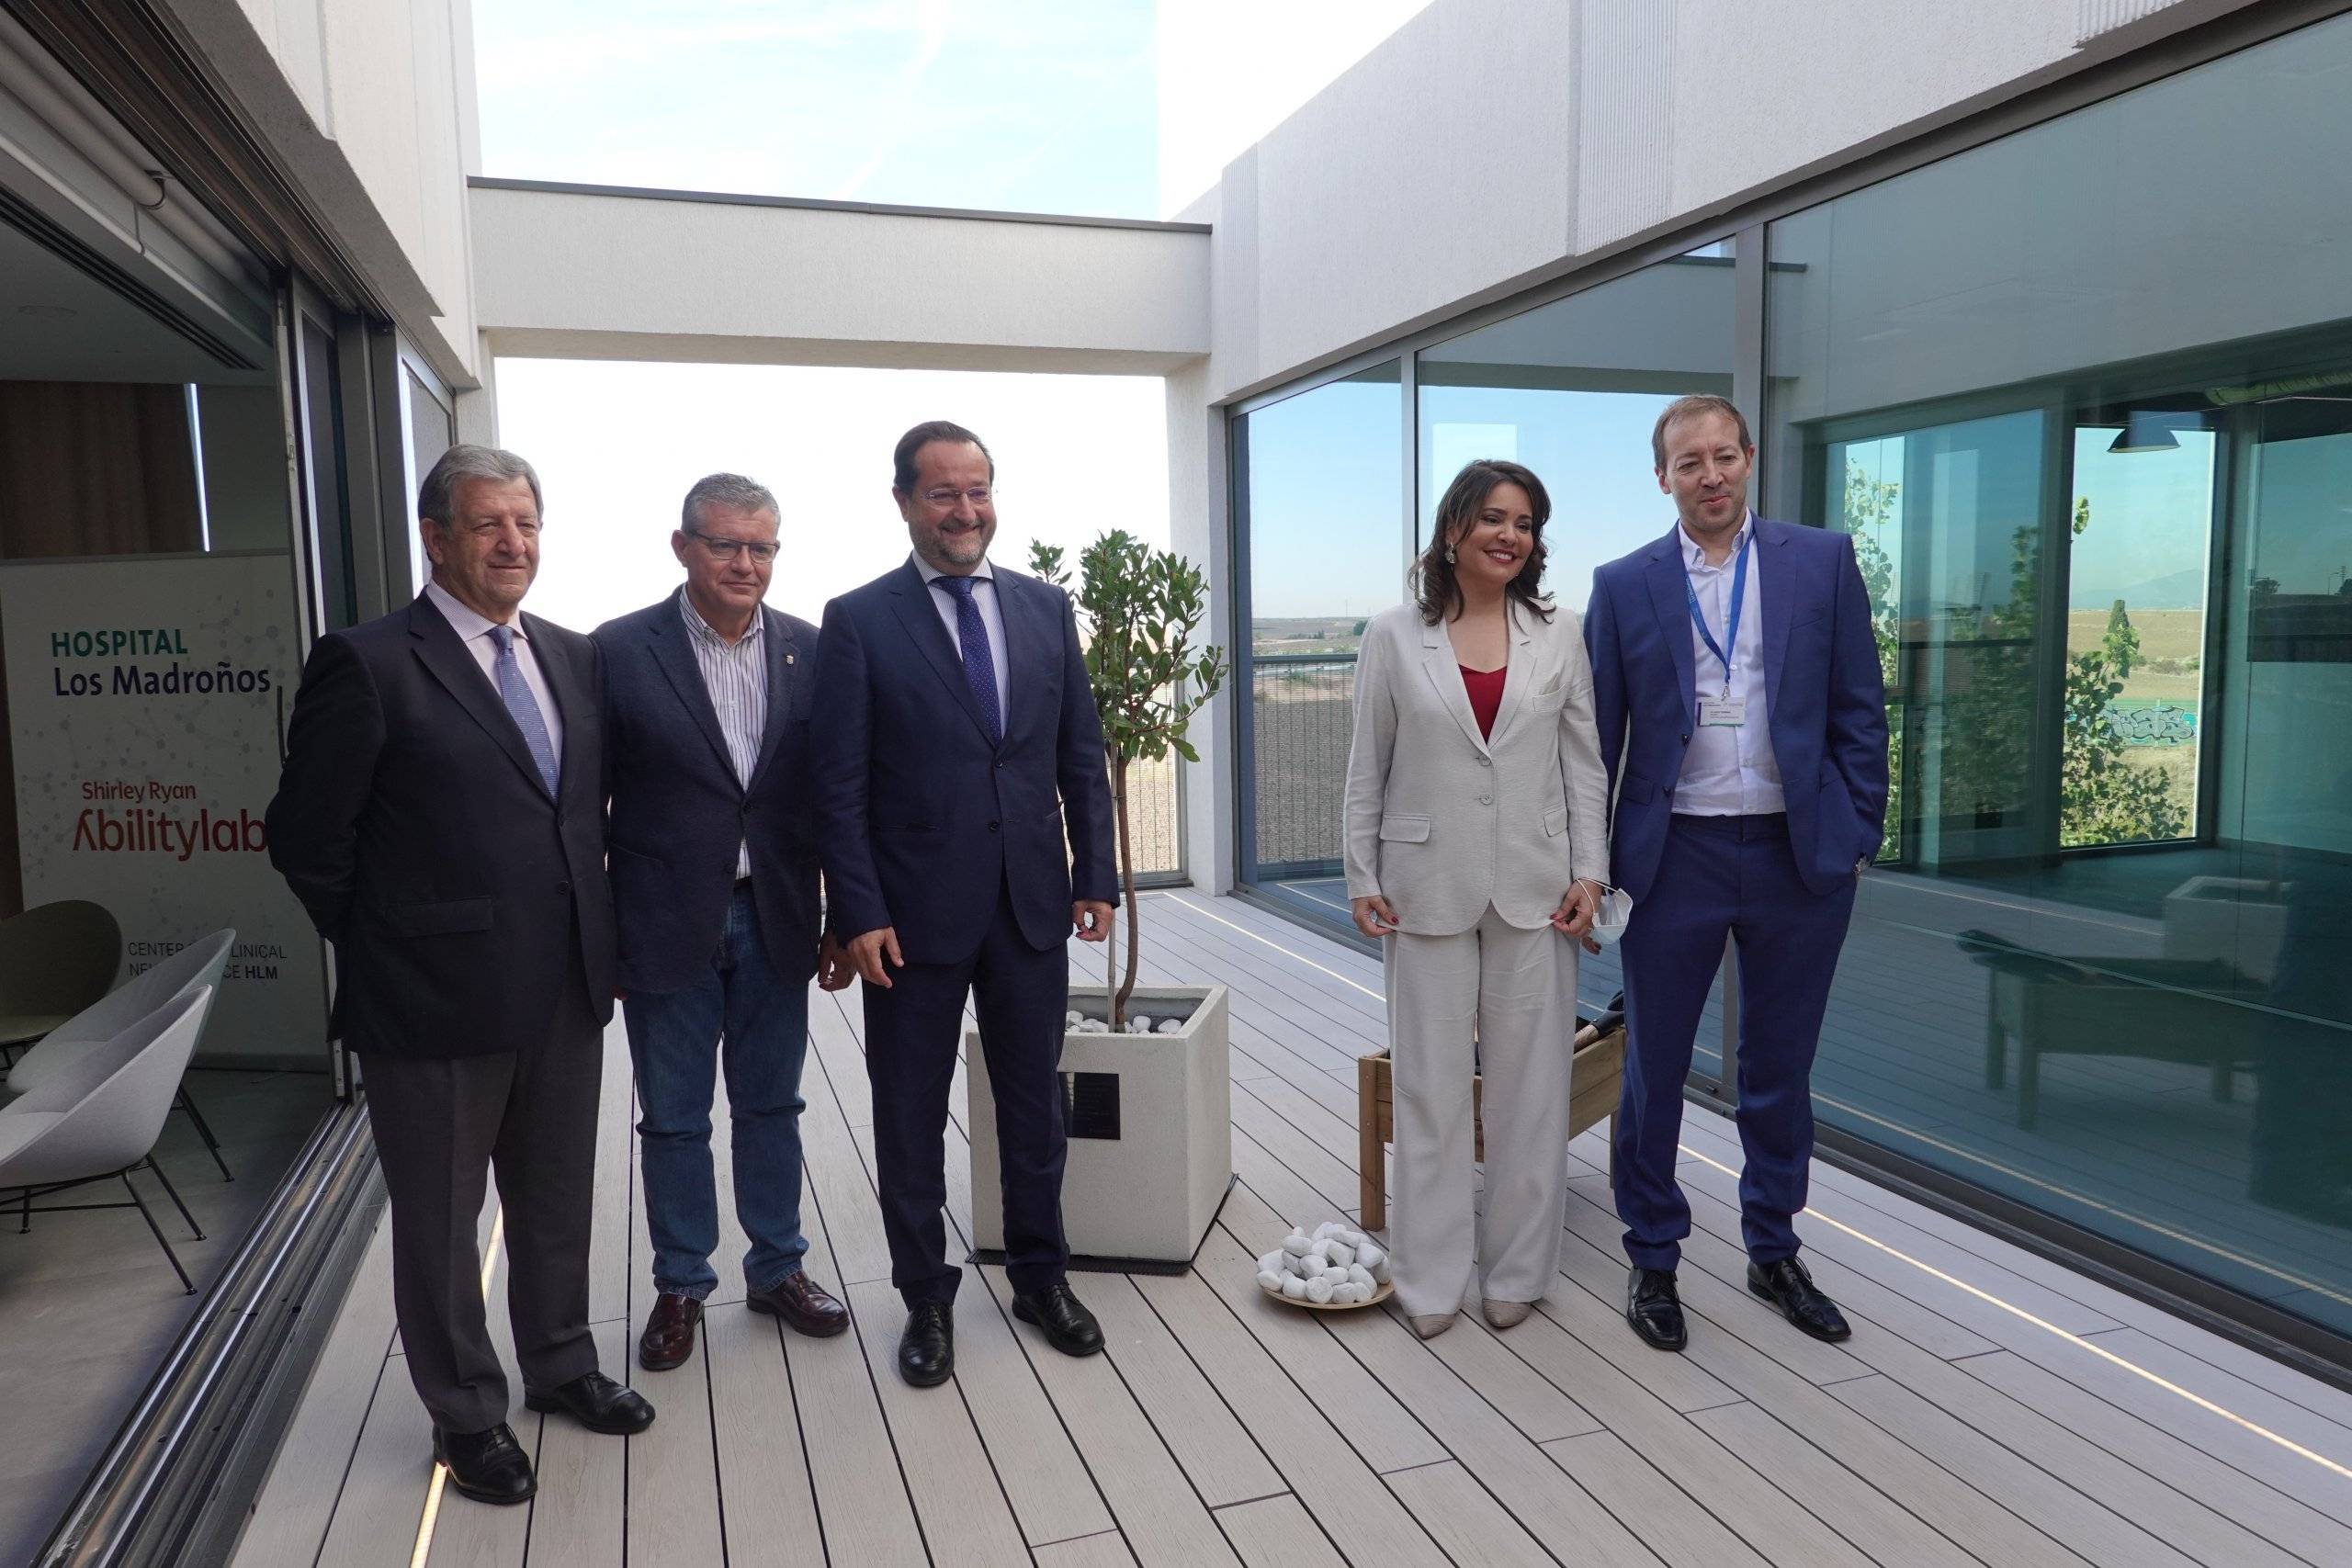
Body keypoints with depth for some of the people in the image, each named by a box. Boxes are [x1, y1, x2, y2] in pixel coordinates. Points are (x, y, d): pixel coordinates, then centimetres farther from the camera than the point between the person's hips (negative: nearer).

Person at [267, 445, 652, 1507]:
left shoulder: (574, 656, 6)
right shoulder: (367, 664, -12)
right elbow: (308, 840, -8)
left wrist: (589, 933, 9)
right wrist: (393, 945, -1)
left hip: (565, 993, 5)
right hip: (437, 1003, -5)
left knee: (557, 1202, 20)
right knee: (440, 1221, 13)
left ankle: (560, 1366, 41)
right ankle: (466, 1413, 33)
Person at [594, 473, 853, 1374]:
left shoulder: (809, 650, 1)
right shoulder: (620, 651, -7)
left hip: (775, 924, 2)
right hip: (667, 927, -2)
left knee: (771, 1107, 16)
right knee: (674, 1121, 12)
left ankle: (777, 1269, 33)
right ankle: (681, 1287, 30)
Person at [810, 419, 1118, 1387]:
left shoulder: (1046, 608, 5)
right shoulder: (858, 620, -5)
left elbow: (1081, 755, 8)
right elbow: (840, 785, -7)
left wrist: (1096, 875, 4)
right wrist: (860, 913, -12)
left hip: (1033, 903, 3)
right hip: (916, 910, -3)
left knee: (1034, 1099, 15)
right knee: (911, 1115, 10)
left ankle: (1039, 1273, 33)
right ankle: (926, 1297, 28)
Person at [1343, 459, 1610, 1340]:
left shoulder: (1558, 637, 5)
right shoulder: (1393, 636, 1)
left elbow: (1584, 764, 6)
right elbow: (1367, 770, 3)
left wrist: (1590, 872, -2)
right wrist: (1362, 879, -1)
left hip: (1534, 890, 2)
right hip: (1428, 887, -1)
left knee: (1530, 1085, 8)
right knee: (1429, 1085, 5)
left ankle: (1515, 1273, 23)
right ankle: (1432, 1280, 18)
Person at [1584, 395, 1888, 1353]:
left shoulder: (1822, 561, 2)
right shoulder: (1625, 585, 1)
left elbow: (1859, 711, 3)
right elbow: (1598, 735, 2)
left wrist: (1857, 838, -1)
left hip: (1799, 855, 1)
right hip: (1674, 855, -1)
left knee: (1779, 1071, 14)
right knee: (1654, 1070, 8)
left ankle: (1773, 1253, 32)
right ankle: (1653, 1261, 25)